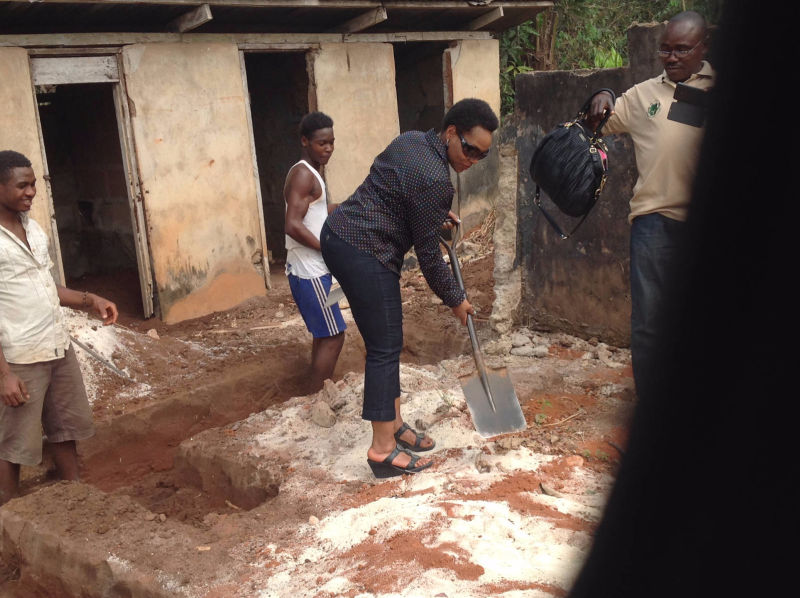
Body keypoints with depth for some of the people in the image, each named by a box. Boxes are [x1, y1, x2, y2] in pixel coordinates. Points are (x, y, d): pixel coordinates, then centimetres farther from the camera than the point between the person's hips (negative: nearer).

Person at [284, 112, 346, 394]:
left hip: (313, 269, 10)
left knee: (324, 334, 17)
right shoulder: (303, 174, -17)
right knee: (333, 336, -5)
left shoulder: (311, 173, 15)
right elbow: (293, 225, -26)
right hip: (309, 271, -10)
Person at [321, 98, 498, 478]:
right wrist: (455, 300, 0)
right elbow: (428, 255, -13)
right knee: (385, 347, -4)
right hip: (362, 251, -10)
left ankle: (393, 424, 24)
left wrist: (436, 212, 30)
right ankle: (383, 449, 2)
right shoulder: (435, 180, -19)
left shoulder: (412, 140, 9)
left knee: (386, 342, 15)